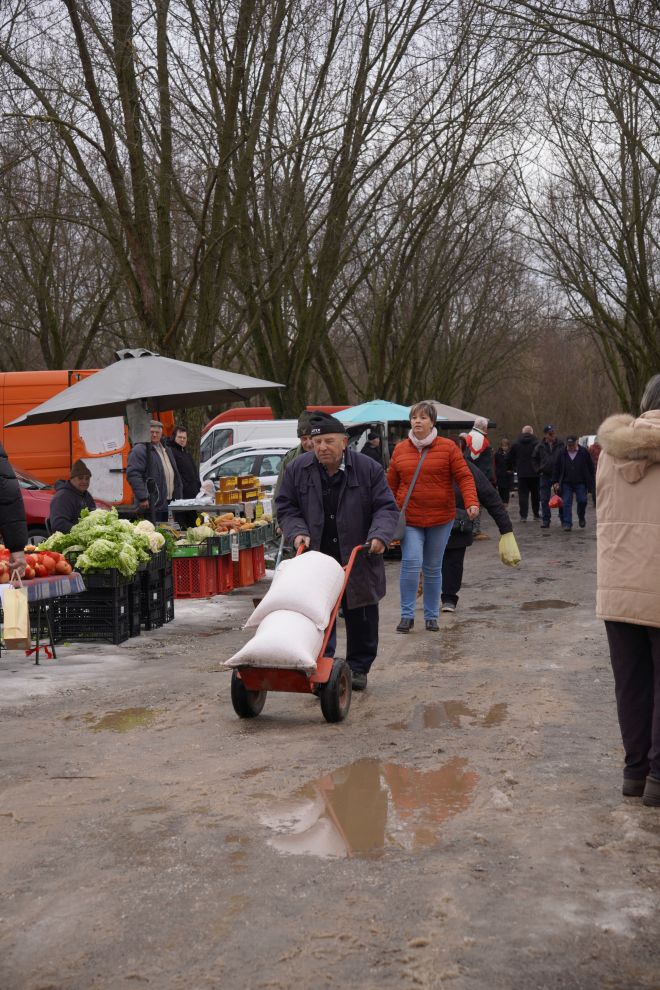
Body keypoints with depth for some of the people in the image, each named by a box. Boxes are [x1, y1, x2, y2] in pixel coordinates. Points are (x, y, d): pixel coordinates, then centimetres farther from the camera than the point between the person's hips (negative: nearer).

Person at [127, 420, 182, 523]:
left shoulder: (166, 450, 21)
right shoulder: (140, 450, -7)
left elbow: (175, 476, 29)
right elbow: (133, 474, -16)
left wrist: (177, 497, 21)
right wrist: (142, 498, -22)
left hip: (169, 503, 8)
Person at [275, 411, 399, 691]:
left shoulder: (368, 468, -5)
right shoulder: (297, 469, -1)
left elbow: (386, 508, -2)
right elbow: (285, 507, 8)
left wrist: (379, 535, -19)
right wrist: (297, 532, -9)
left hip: (358, 560, 0)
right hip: (316, 557, 0)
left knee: (361, 616, 8)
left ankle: (358, 668, 22)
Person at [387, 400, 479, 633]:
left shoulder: (448, 447, -1)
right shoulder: (400, 450, 5)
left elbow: (464, 477, -5)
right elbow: (391, 484, 10)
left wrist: (471, 502, -21)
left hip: (440, 519, 0)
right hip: (409, 518, 0)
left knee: (433, 569, 9)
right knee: (411, 563, -15)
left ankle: (431, 616, 22)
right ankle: (407, 615, -4)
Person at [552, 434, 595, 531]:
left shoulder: (584, 452, -1)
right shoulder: (562, 454, 2)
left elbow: (591, 468, 5)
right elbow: (555, 468, 6)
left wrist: (591, 481, 4)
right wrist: (555, 482, 0)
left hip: (581, 483, -1)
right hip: (566, 483, 1)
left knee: (582, 501, -5)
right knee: (566, 503, -4)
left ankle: (581, 518, 22)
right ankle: (567, 524, -2)